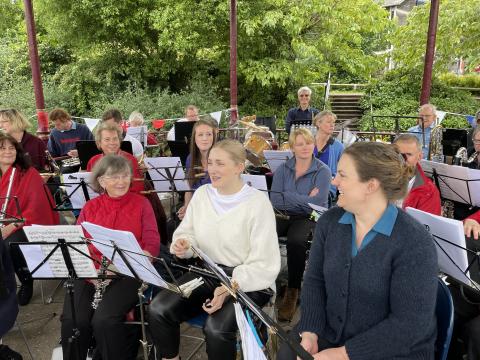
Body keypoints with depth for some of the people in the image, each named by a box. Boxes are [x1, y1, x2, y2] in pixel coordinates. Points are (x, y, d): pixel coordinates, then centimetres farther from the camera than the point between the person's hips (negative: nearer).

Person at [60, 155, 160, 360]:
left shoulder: (141, 204, 6)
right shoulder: (89, 208, 13)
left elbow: (152, 245, -2)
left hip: (127, 273, -2)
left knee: (104, 320, -26)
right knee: (72, 320, -22)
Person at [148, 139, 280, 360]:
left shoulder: (258, 203, -13)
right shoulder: (202, 193, 4)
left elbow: (265, 265, -16)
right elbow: (187, 233, 13)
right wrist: (183, 244, -11)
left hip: (248, 281, -5)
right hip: (206, 272, 5)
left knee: (217, 328, -30)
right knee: (158, 310, -14)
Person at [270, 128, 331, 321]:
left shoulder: (323, 171, -2)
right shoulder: (283, 169, 7)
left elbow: (316, 204, -14)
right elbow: (275, 200, -5)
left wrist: (288, 197, -9)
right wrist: (305, 199, -10)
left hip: (309, 218, -3)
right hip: (283, 216, 3)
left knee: (296, 241, -35)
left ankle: (293, 291, -17)